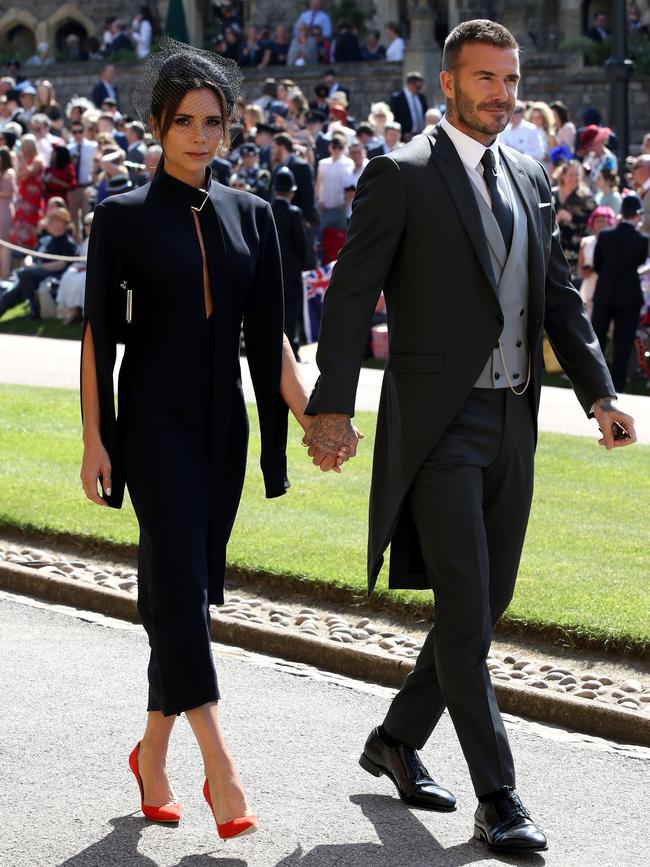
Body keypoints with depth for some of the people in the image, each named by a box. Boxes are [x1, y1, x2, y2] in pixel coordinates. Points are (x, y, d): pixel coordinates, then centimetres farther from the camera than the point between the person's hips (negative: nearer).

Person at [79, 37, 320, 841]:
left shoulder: (249, 215, 8)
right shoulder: (123, 216, -3)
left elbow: (268, 331, 10)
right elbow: (97, 332, -5)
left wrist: (309, 415, 3)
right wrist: (93, 438, -9)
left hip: (222, 422, 5)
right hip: (154, 420, -5)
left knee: (188, 587, 9)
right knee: (179, 580, -12)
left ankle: (153, 751, 22)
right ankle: (218, 767, -15)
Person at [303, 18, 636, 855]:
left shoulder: (530, 178, 14)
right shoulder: (402, 176, -6)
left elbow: (558, 297, 17)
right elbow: (351, 294, -10)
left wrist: (598, 392, 5)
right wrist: (331, 405, -20)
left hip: (513, 424, 7)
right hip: (439, 424, -7)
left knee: (488, 601, 12)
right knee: (464, 610, -7)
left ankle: (396, 740, 30)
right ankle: (497, 799, -4)